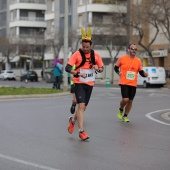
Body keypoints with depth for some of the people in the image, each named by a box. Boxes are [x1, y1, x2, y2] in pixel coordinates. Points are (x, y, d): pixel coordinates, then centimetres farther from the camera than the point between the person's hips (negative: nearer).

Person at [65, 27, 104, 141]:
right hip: (79, 83, -4)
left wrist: (98, 68, -12)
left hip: (90, 84, 4)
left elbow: (102, 69, 12)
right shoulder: (77, 54, -8)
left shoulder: (96, 55, 2)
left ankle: (73, 120, 41)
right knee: (81, 106, -15)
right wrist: (78, 73, -26)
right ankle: (81, 131, -14)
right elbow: (67, 68, -12)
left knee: (84, 107, 13)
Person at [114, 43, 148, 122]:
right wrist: (118, 72, -8)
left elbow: (141, 72, 12)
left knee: (130, 101, 6)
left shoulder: (138, 61, 6)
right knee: (125, 99, -16)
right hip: (124, 83, -4)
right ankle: (120, 109, 16)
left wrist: (144, 74, -10)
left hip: (133, 84, 4)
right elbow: (116, 67, 11)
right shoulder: (122, 58, -2)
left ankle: (125, 116, 24)